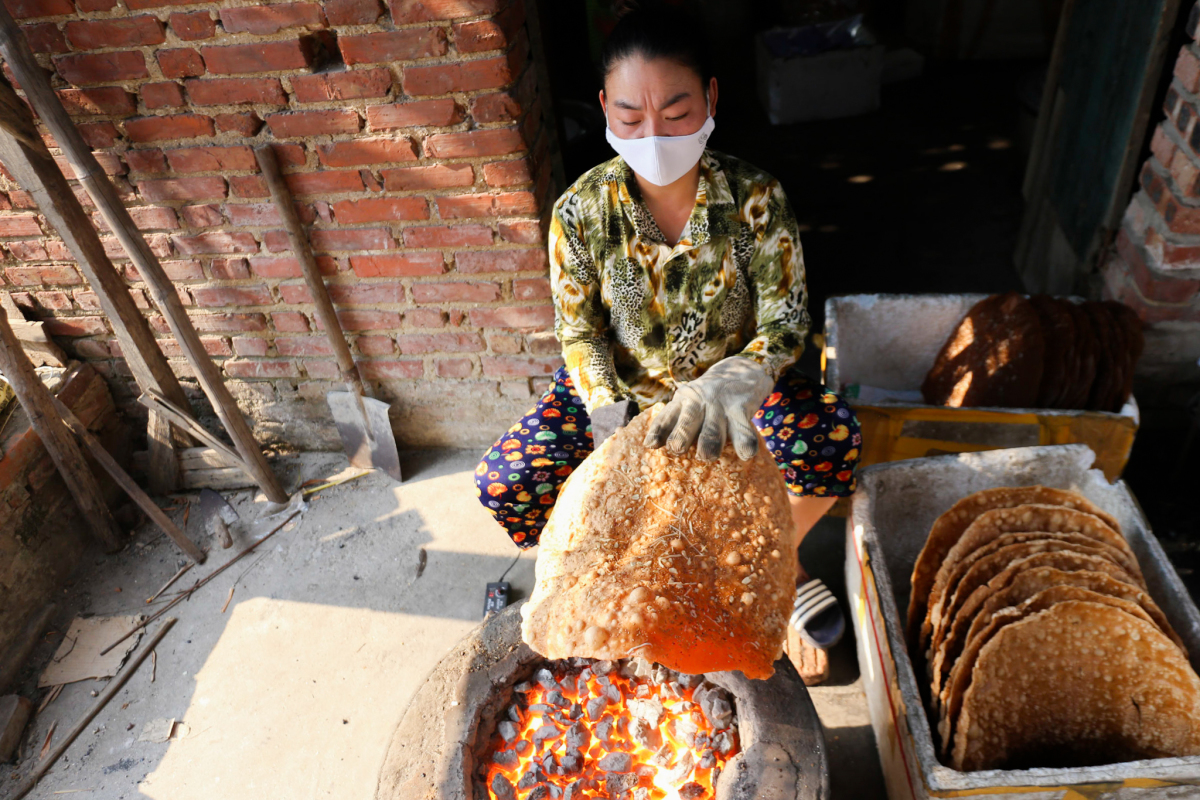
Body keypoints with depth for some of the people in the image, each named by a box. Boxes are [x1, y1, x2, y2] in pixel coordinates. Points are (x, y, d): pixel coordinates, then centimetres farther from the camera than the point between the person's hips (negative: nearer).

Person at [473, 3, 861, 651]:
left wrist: (728, 386, -40)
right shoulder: (580, 212, -15)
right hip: (619, 388, 1)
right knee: (505, 482, -19)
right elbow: (580, 336, -10)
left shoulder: (754, 198, -16)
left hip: (730, 379, 0)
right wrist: (615, 435, -24)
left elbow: (785, 320, -17)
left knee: (833, 439, -28)